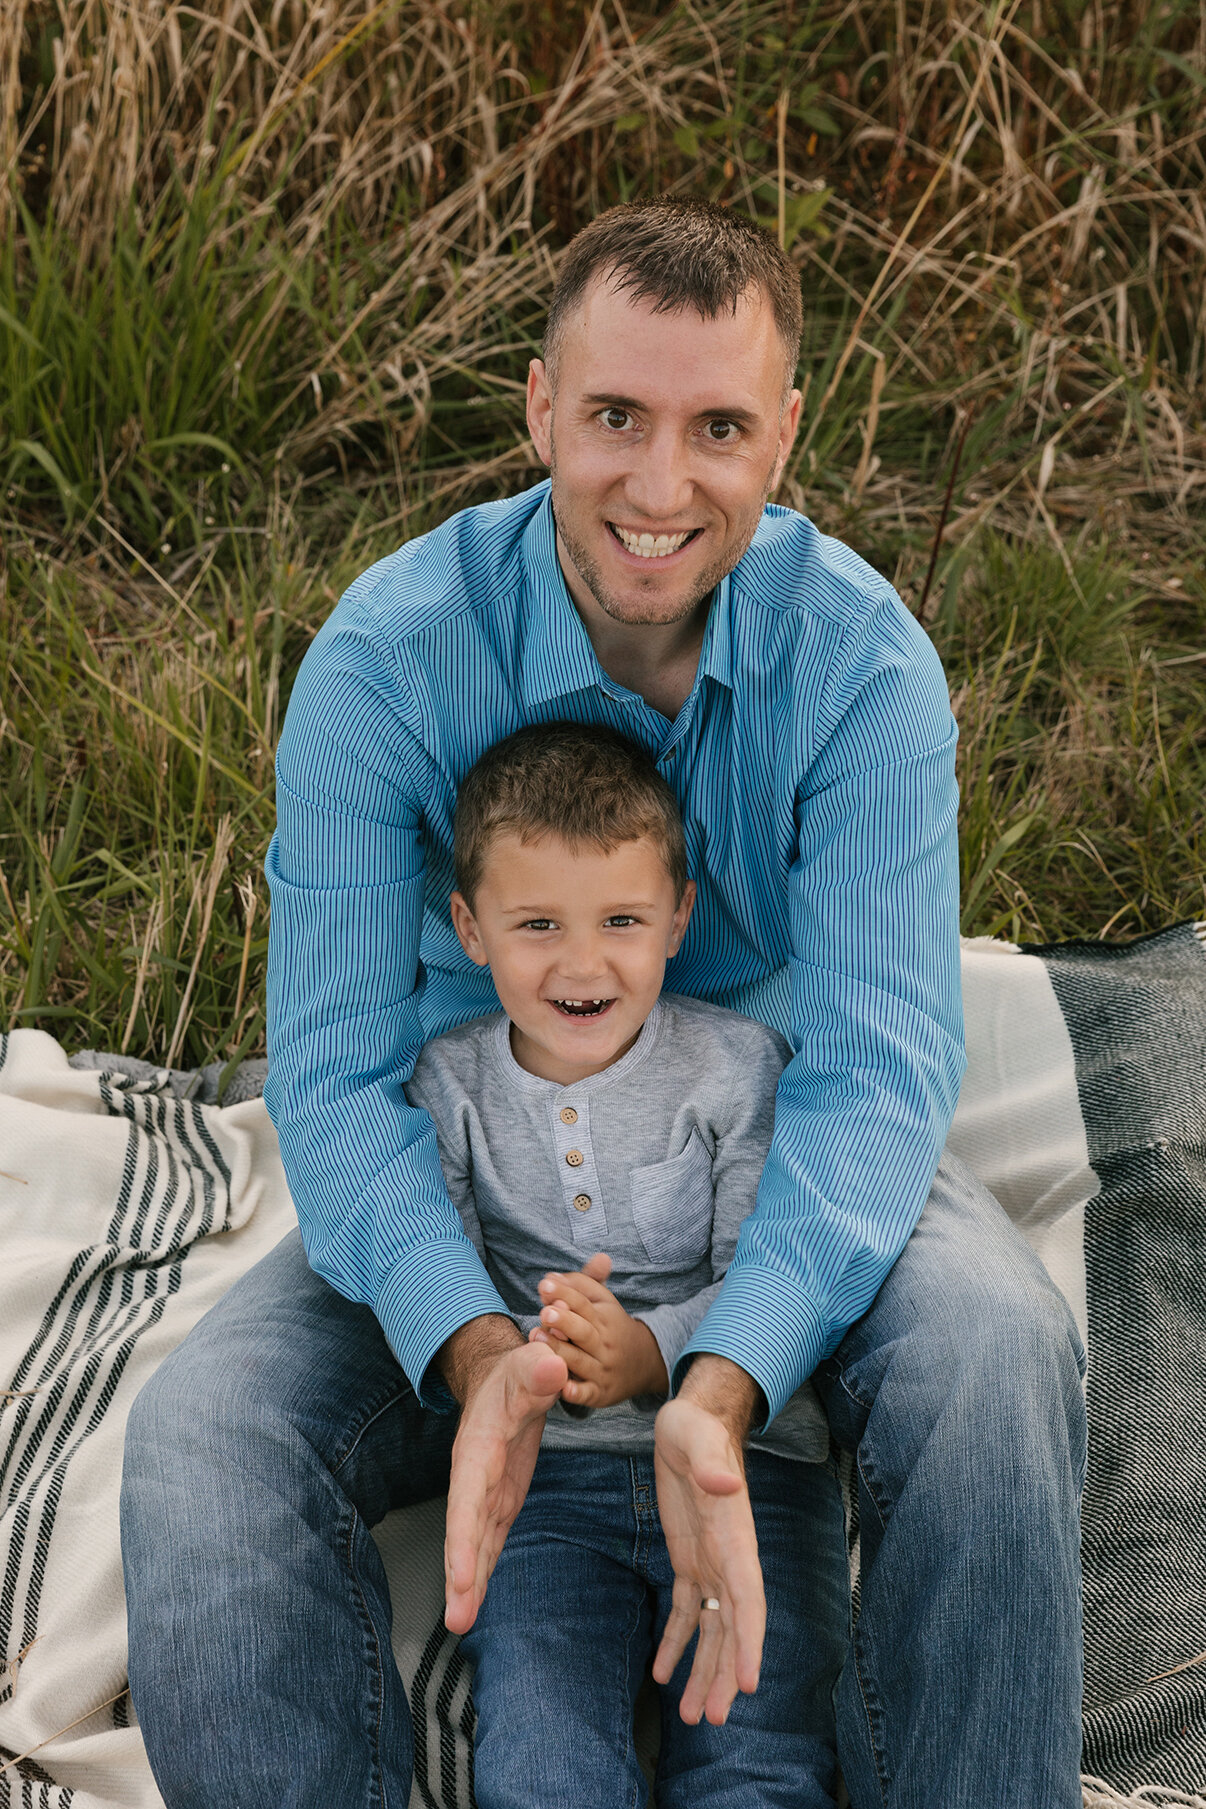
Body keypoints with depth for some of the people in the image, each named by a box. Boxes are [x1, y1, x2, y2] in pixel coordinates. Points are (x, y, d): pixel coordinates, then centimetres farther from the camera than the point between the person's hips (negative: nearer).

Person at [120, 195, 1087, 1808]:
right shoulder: (386, 658, -18)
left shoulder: (863, 657, -18)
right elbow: (333, 1067, -19)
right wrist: (473, 1347, -40)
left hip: (778, 1146, 0)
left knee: (994, 1356, -31)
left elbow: (878, 1055, -23)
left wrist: (723, 1388, -41)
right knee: (198, 1445, -25)